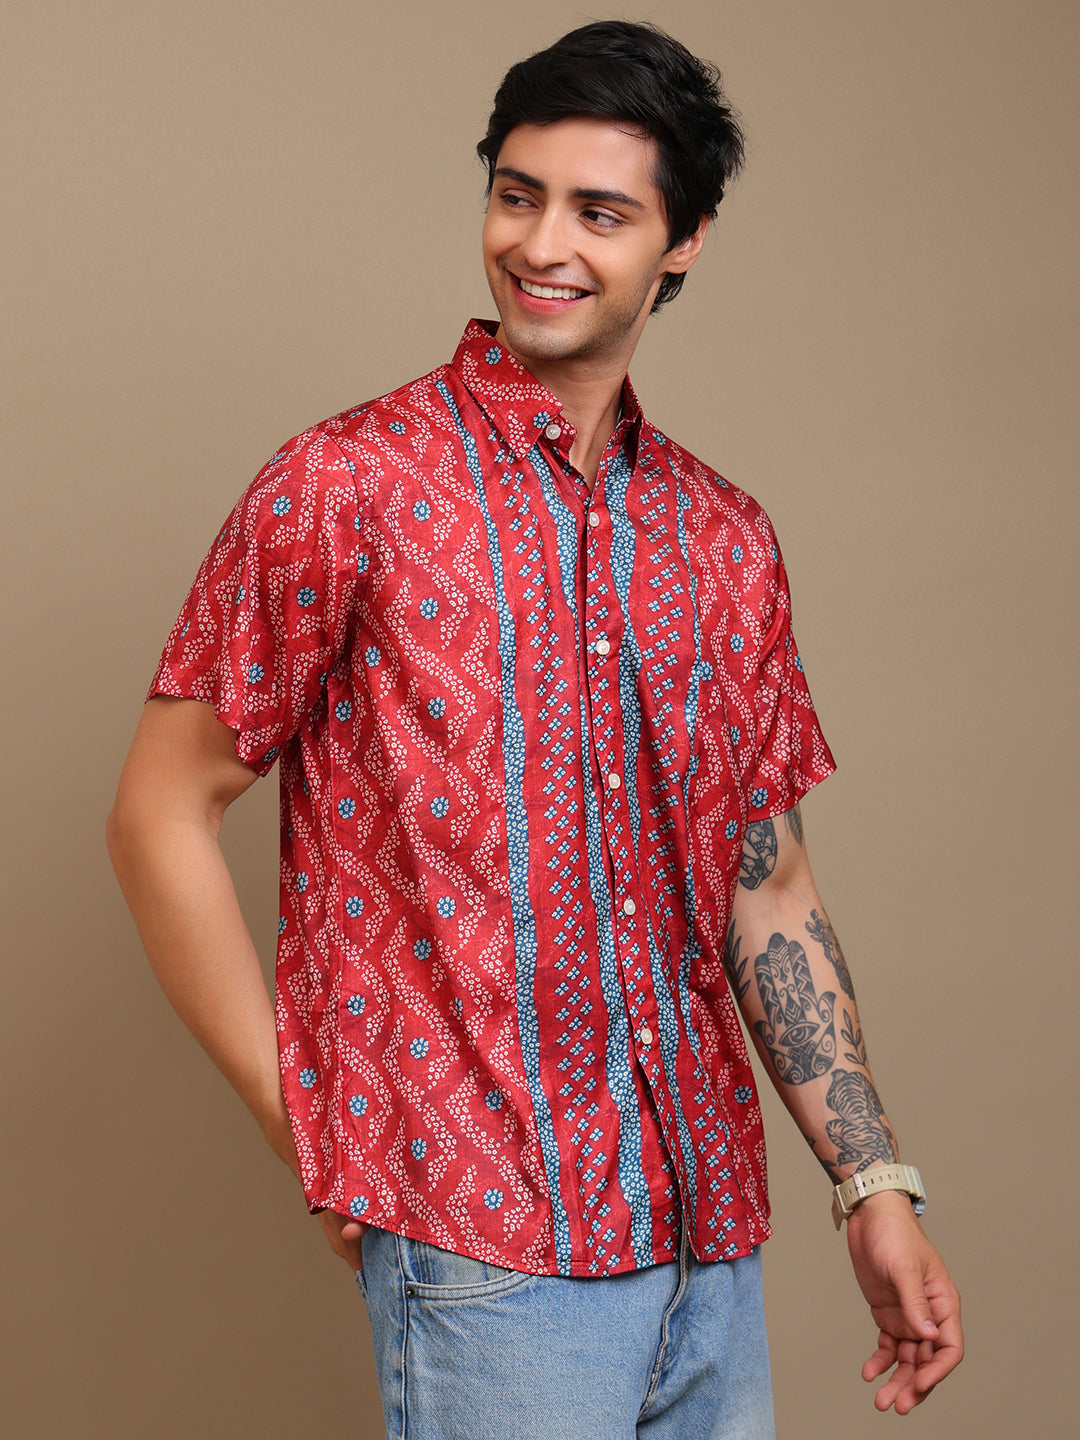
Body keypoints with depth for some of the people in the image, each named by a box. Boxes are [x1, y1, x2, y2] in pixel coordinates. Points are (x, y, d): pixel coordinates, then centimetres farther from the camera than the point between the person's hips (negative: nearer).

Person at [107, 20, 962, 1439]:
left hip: (709, 1245, 5)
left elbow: (767, 884, 13)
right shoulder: (346, 489, -6)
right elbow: (160, 817, -4)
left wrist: (875, 1185, 8)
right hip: (487, 1243, -5)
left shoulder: (725, 538, 9)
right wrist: (311, 1139, -6)